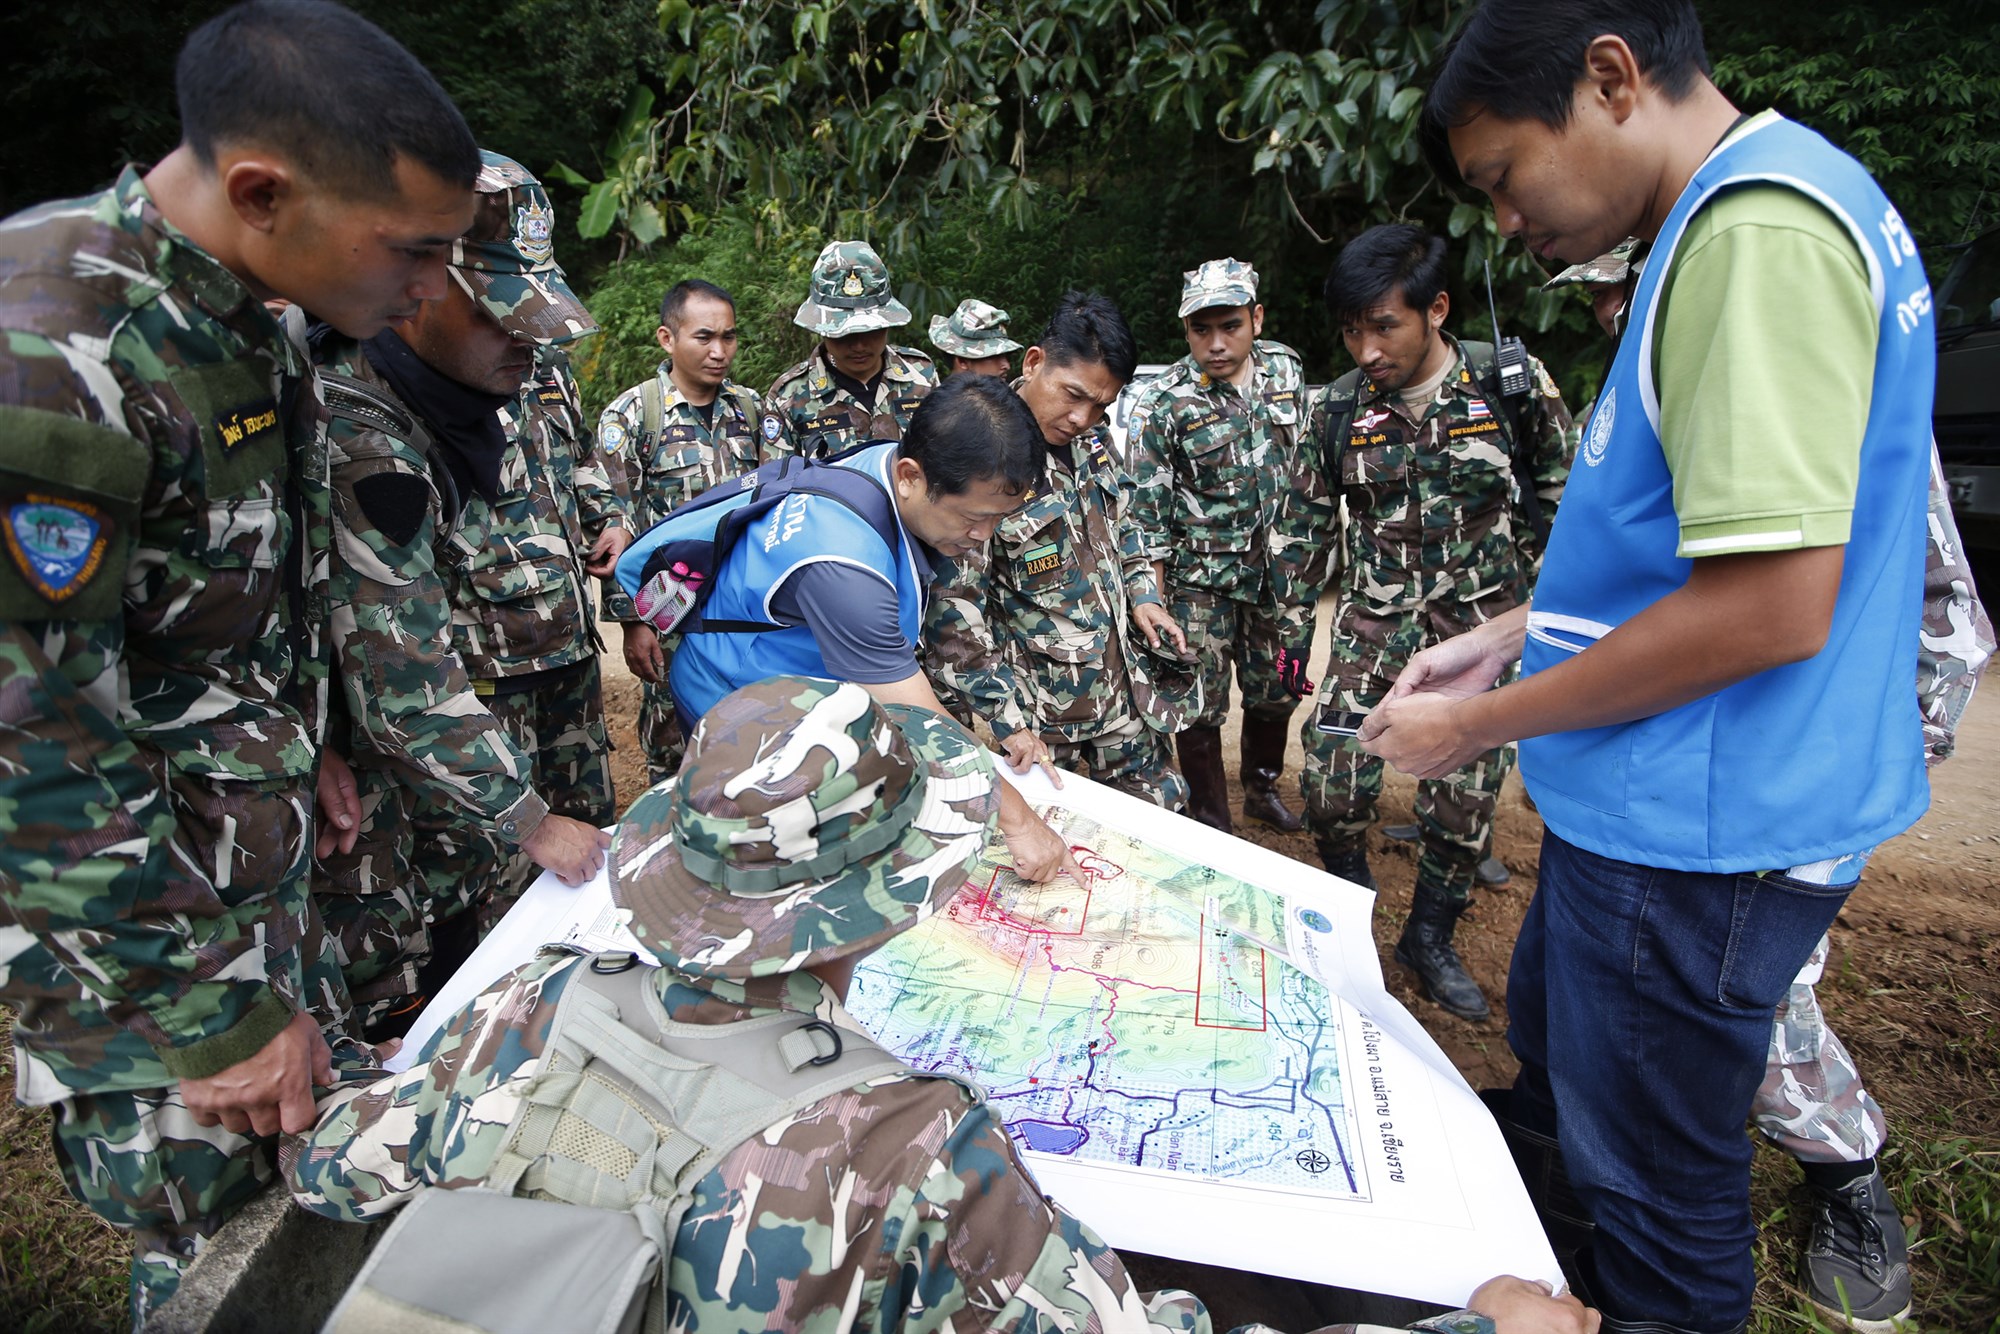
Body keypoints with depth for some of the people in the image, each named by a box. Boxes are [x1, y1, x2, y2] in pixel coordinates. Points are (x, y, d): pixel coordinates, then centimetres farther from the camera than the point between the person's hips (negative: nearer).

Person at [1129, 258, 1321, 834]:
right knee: (1201, 706, 4)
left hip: (1282, 568, 5)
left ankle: (1263, 788, 41)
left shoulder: (1286, 367, -1)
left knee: (1277, 691, 17)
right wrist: (1156, 604, -13)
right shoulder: (1161, 405, -15)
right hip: (1202, 580, -4)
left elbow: (1308, 458, 12)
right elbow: (1148, 515, -12)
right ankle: (1211, 823, 23)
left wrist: (1315, 546, 13)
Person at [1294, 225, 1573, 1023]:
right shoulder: (1336, 409, -4)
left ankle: (1429, 939, 26)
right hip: (1374, 620, 1)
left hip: (1480, 622, 0)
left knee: (1465, 796, 4)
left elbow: (1558, 494, 5)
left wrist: (1522, 584, 4)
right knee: (1331, 781, -10)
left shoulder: (1513, 385, -8)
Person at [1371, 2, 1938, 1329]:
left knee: (1659, 1196, 11)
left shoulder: (1760, 231, -22)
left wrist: (1479, 726, -17)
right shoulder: (1738, 217, 11)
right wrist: (1506, 637, 11)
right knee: (1554, 1061, 29)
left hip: (1703, 833, -10)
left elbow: (1772, 603, -27)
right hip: (1655, 807, 10)